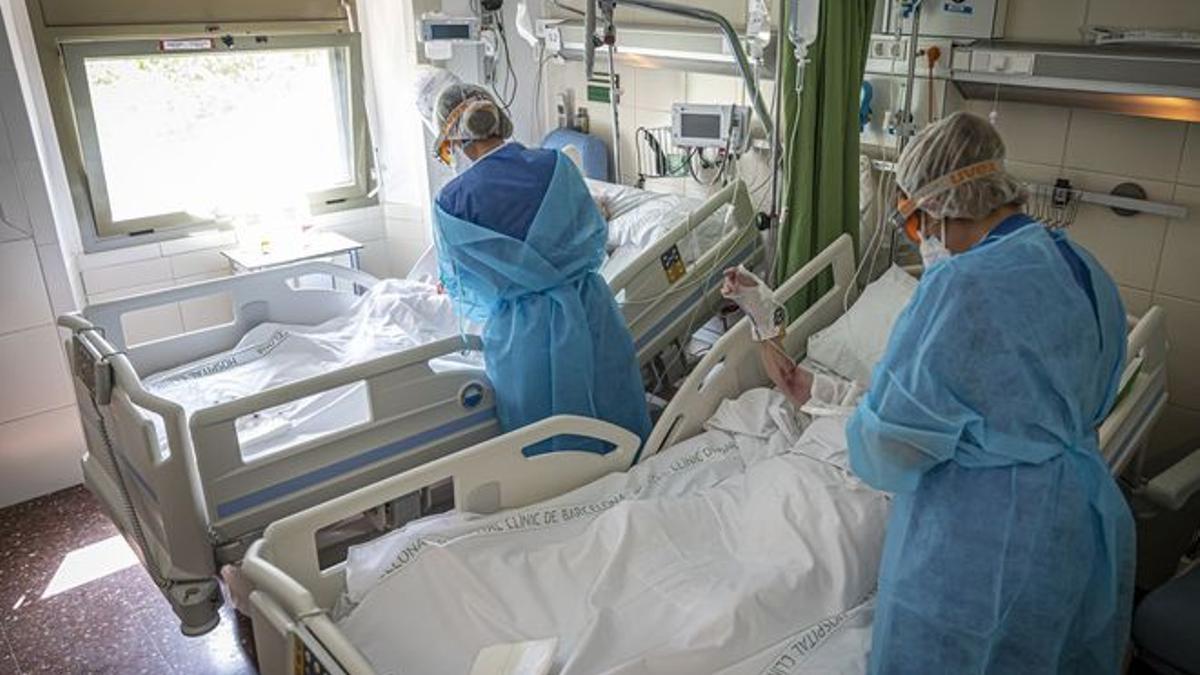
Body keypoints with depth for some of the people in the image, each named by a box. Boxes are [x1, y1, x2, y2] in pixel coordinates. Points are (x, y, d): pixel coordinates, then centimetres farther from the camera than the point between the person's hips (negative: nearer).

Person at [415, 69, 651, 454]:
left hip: (523, 337, -3)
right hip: (592, 316, 3)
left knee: (547, 451, 15)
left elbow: (457, 285, 3)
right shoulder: (557, 165, -1)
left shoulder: (452, 202, -10)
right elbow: (596, 239, 9)